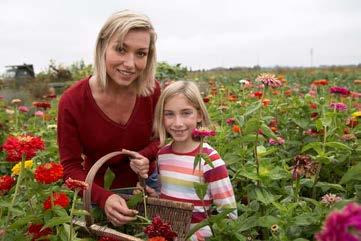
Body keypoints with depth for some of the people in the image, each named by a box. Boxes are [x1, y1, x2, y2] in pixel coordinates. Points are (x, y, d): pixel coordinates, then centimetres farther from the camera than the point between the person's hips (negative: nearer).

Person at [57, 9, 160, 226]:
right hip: (99, 190, -2)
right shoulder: (73, 102, -25)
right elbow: (71, 167, -17)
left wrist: (146, 156, -23)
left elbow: (160, 137, -2)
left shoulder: (152, 90, -18)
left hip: (144, 185, 3)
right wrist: (104, 197, -33)